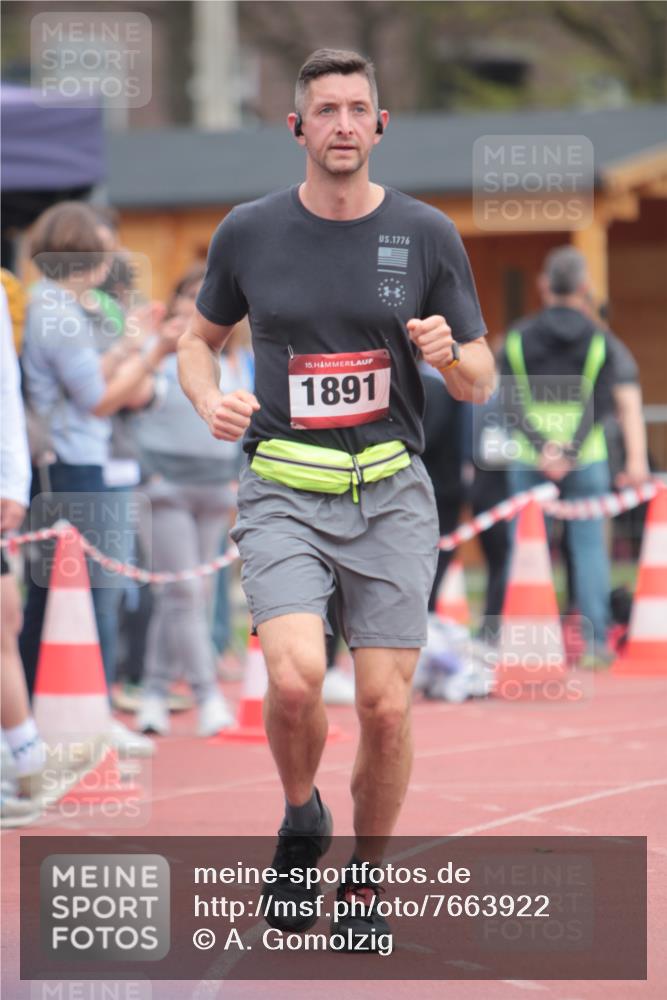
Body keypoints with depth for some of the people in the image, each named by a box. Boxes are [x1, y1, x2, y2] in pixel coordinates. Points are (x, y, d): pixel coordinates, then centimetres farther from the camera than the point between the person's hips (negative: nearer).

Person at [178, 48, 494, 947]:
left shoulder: (426, 234, 3)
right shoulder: (249, 232, 3)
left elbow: (481, 383, 8)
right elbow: (200, 339, 18)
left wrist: (451, 355, -15)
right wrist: (210, 400, -3)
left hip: (391, 493, 1)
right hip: (283, 492, -1)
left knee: (386, 706, -4)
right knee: (295, 676, -22)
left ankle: (365, 877, 20)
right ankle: (300, 822, 8)